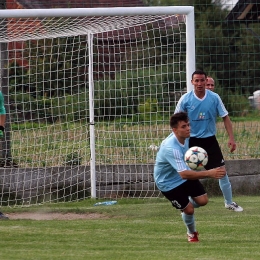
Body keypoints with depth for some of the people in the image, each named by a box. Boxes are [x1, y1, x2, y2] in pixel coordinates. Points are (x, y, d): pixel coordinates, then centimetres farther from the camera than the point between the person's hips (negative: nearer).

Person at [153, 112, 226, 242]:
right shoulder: (171, 148, -41)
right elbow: (184, 174, -49)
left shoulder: (185, 136, -13)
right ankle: (191, 234, 24)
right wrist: (208, 173, -55)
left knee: (203, 201, 0)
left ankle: (185, 208, 34)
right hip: (168, 182, -7)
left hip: (184, 174, 7)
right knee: (189, 209, -8)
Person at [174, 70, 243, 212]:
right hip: (192, 140, -1)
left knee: (222, 171, 1)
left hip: (210, 139, 1)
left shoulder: (214, 98, -6)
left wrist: (231, 138, -5)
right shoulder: (185, 99, -9)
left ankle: (229, 202, 17)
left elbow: (225, 117, 0)